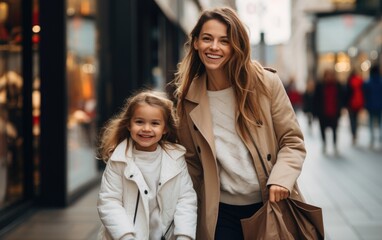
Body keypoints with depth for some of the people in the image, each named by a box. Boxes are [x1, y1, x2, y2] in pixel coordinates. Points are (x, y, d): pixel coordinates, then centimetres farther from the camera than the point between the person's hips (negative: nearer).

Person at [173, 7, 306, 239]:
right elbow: (192, 161, 8)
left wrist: (281, 180, -20)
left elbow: (292, 141, -3)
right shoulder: (189, 100, -1)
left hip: (271, 205, -1)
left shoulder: (266, 83, -7)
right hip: (221, 215, 1)